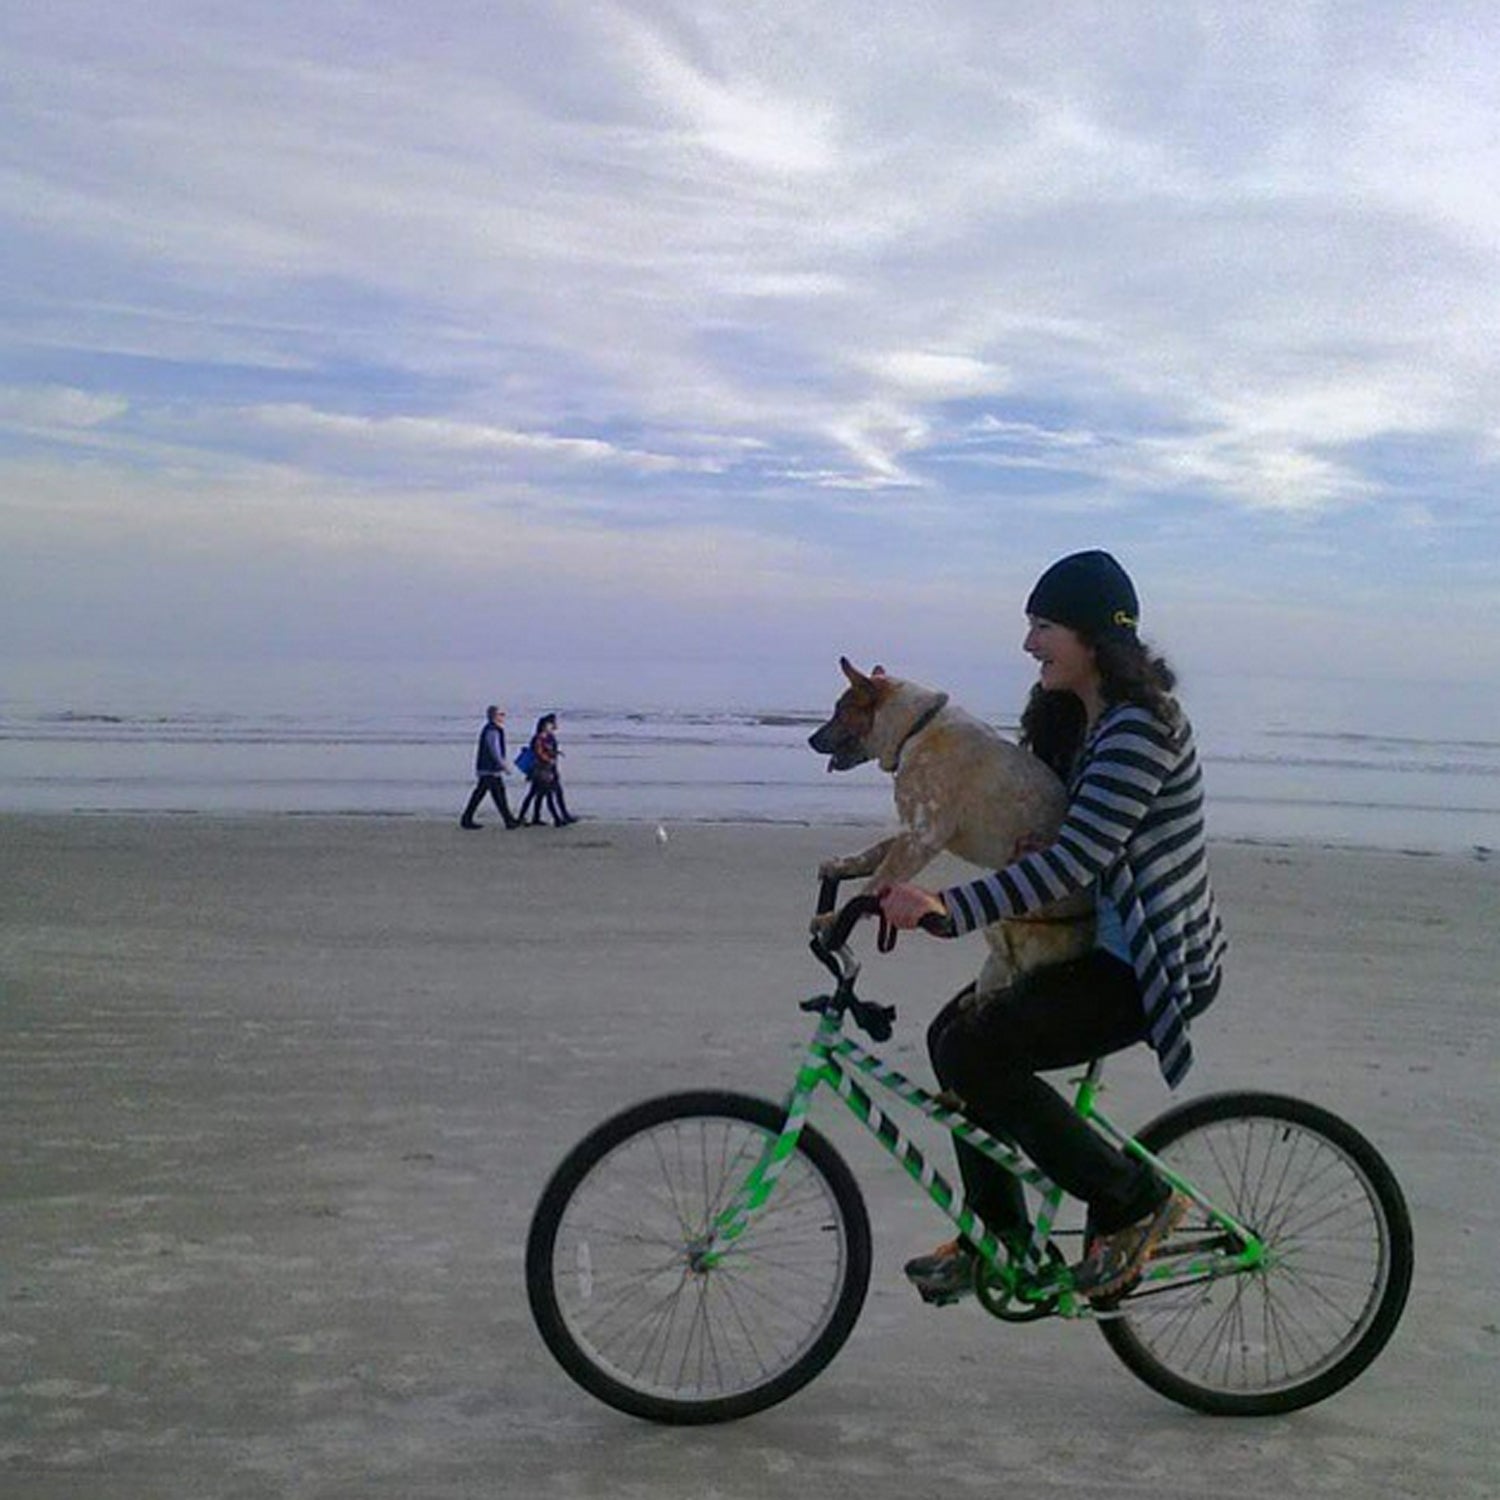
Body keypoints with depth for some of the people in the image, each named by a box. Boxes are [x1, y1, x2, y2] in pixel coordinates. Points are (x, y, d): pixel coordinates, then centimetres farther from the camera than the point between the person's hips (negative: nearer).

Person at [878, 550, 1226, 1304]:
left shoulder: (1138, 729, -21)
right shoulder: (1081, 720, 10)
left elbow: (1076, 860, -30)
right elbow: (1071, 840, 16)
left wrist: (948, 908, -37)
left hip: (1161, 965, -10)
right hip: (1116, 948, 10)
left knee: (972, 1056, -17)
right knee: (954, 1031, 7)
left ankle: (1133, 1202, -2)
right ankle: (999, 1236, 18)